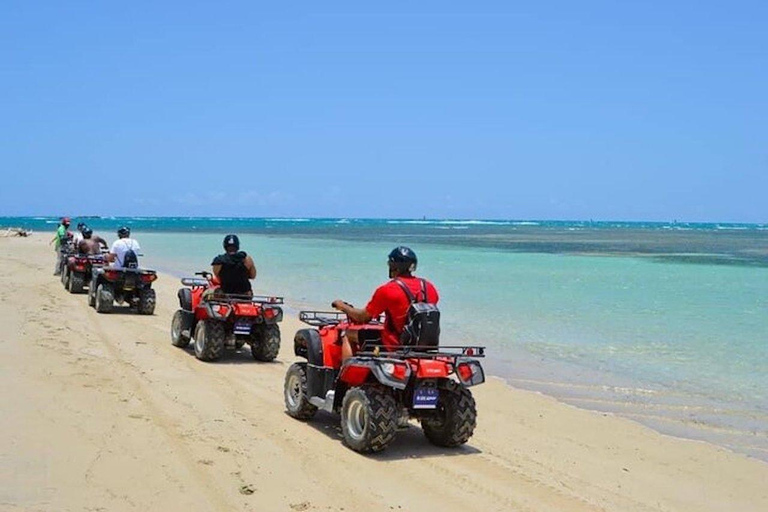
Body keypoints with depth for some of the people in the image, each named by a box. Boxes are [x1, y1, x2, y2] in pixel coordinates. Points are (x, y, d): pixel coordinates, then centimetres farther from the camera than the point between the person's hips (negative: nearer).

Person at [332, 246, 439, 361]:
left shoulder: (388, 290, -15)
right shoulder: (429, 287, 0)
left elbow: (363, 317, -6)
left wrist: (342, 306, 12)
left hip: (394, 346, -6)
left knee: (349, 335, 11)